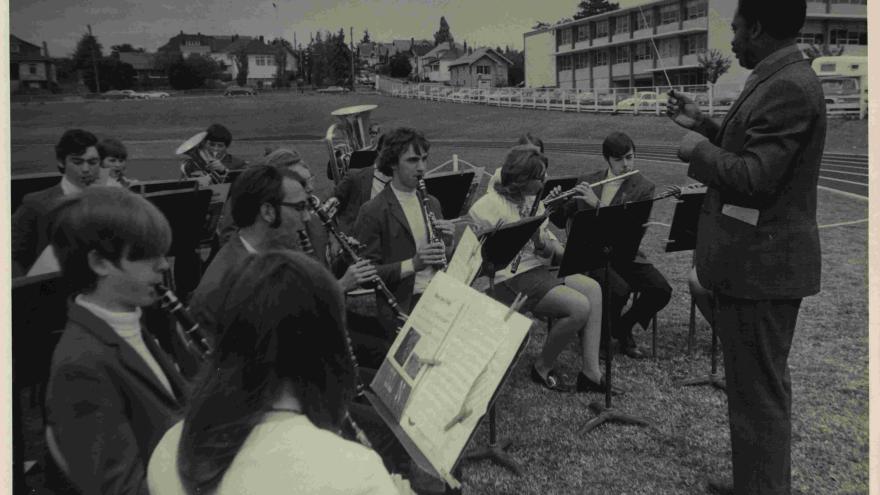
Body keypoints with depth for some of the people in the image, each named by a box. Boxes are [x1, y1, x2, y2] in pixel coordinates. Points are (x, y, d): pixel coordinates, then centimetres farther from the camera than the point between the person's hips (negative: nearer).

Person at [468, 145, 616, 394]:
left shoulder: (532, 200, 14)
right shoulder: (487, 207, -12)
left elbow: (549, 245, 15)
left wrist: (544, 243, -10)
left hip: (536, 270, 9)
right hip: (508, 279, -8)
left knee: (592, 288, -11)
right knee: (579, 306, -21)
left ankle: (590, 372, -9)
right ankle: (543, 367, 0)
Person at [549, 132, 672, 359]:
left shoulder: (644, 188, 2)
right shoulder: (587, 182, 7)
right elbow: (562, 220, 12)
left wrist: (597, 204, -22)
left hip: (626, 254, 2)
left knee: (661, 290, -21)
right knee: (619, 289, -30)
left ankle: (624, 327, 8)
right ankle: (598, 334, 0)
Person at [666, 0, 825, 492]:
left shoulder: (788, 87, -20)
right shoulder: (780, 80, 12)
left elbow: (754, 178, -26)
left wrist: (698, 150, -12)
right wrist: (704, 125, 13)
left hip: (761, 264, -11)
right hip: (760, 258, 11)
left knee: (758, 391, 1)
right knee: (760, 384, 22)